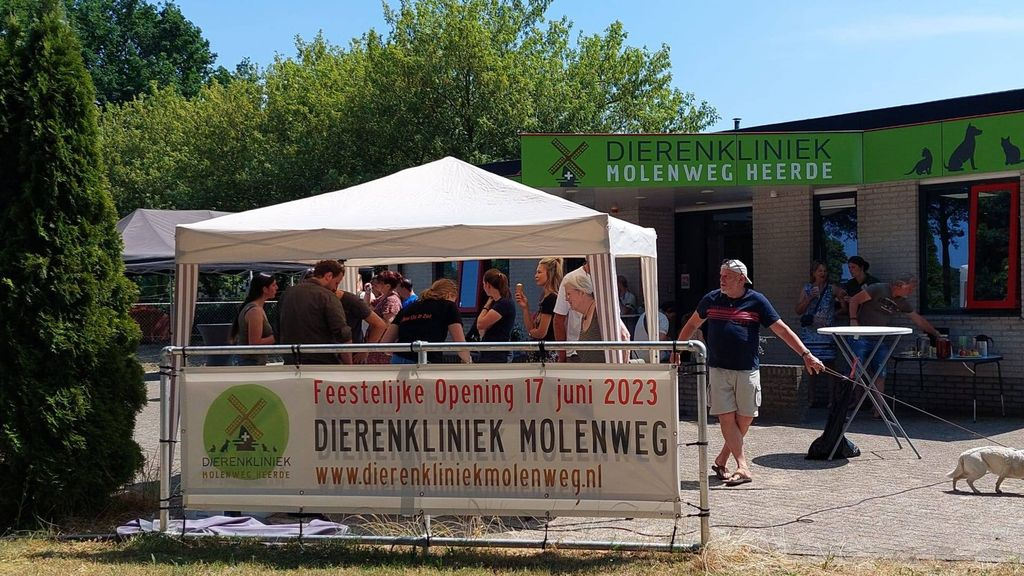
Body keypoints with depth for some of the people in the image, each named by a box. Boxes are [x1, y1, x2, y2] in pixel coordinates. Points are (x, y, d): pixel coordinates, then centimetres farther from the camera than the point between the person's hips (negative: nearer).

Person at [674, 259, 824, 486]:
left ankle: (722, 460, 20)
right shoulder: (711, 299, 4)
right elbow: (692, 325, 20)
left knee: (745, 419, 3)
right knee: (727, 417, -7)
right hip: (718, 369, 0)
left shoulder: (756, 301, -1)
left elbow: (782, 330, -2)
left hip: (748, 370, 0)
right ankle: (742, 467, -5)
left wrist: (806, 355, -7)